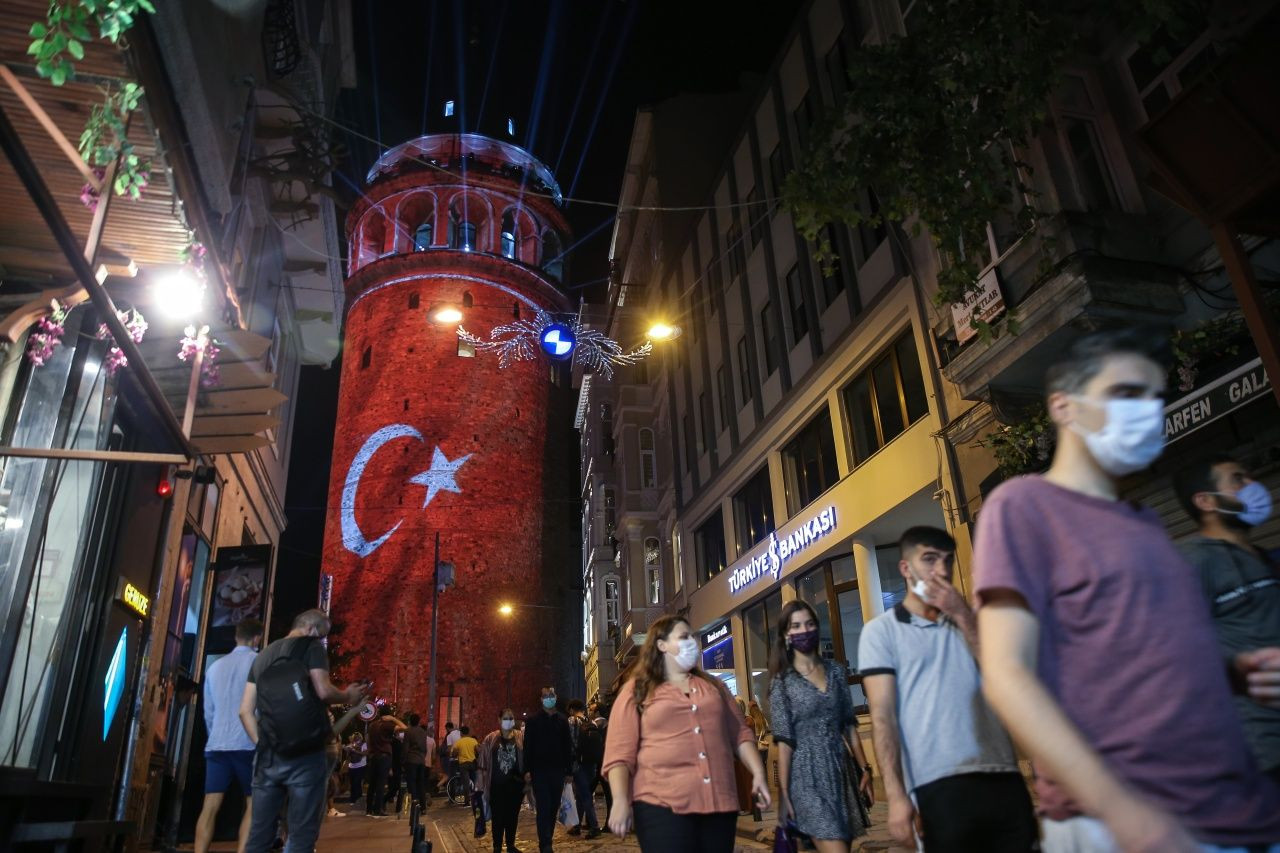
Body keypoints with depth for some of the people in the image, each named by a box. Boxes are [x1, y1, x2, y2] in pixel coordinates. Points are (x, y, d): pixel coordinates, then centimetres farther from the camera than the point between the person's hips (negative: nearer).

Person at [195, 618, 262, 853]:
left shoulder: (215, 666, 15)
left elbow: (208, 712, 18)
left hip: (216, 744, 5)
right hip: (248, 744, -5)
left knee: (210, 807, 3)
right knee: (253, 805, 2)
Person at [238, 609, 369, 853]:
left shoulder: (263, 655, 20)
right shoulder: (311, 646, 1)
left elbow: (245, 710, 16)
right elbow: (323, 691, -13)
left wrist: (262, 745, 16)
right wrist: (348, 696, 6)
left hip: (268, 755, 6)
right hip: (304, 754, -6)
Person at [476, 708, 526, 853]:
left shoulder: (521, 738, 0)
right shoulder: (491, 739, 0)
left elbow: (526, 759, 1)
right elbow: (483, 760, 1)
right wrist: (481, 780, -2)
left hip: (515, 784, 1)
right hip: (497, 784, -1)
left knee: (512, 815, 9)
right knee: (498, 816, 2)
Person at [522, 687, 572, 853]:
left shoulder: (562, 721, 10)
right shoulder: (533, 721, 2)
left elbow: (567, 748, 10)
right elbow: (527, 747, -2)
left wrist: (569, 771, 7)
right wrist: (527, 770, -10)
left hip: (558, 771, 3)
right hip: (539, 771, -3)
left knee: (553, 809, 7)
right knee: (543, 809, -9)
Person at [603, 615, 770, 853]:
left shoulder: (713, 685, 19)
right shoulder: (636, 691, 4)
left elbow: (740, 733, 19)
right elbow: (620, 752, -2)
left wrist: (758, 773, 6)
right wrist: (621, 801, -12)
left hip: (719, 801, 5)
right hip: (662, 805, -4)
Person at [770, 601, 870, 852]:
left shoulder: (836, 671, 7)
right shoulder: (782, 681, -4)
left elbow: (849, 725, 11)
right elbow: (784, 740, -7)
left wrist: (865, 768, 8)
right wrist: (783, 793, -9)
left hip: (841, 771, 5)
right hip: (807, 776, -4)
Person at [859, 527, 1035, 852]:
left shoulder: (968, 620, 16)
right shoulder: (881, 631, 2)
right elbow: (883, 716, -4)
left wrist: (963, 616, -4)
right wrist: (896, 795, -13)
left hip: (1004, 776, 4)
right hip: (939, 787, -4)